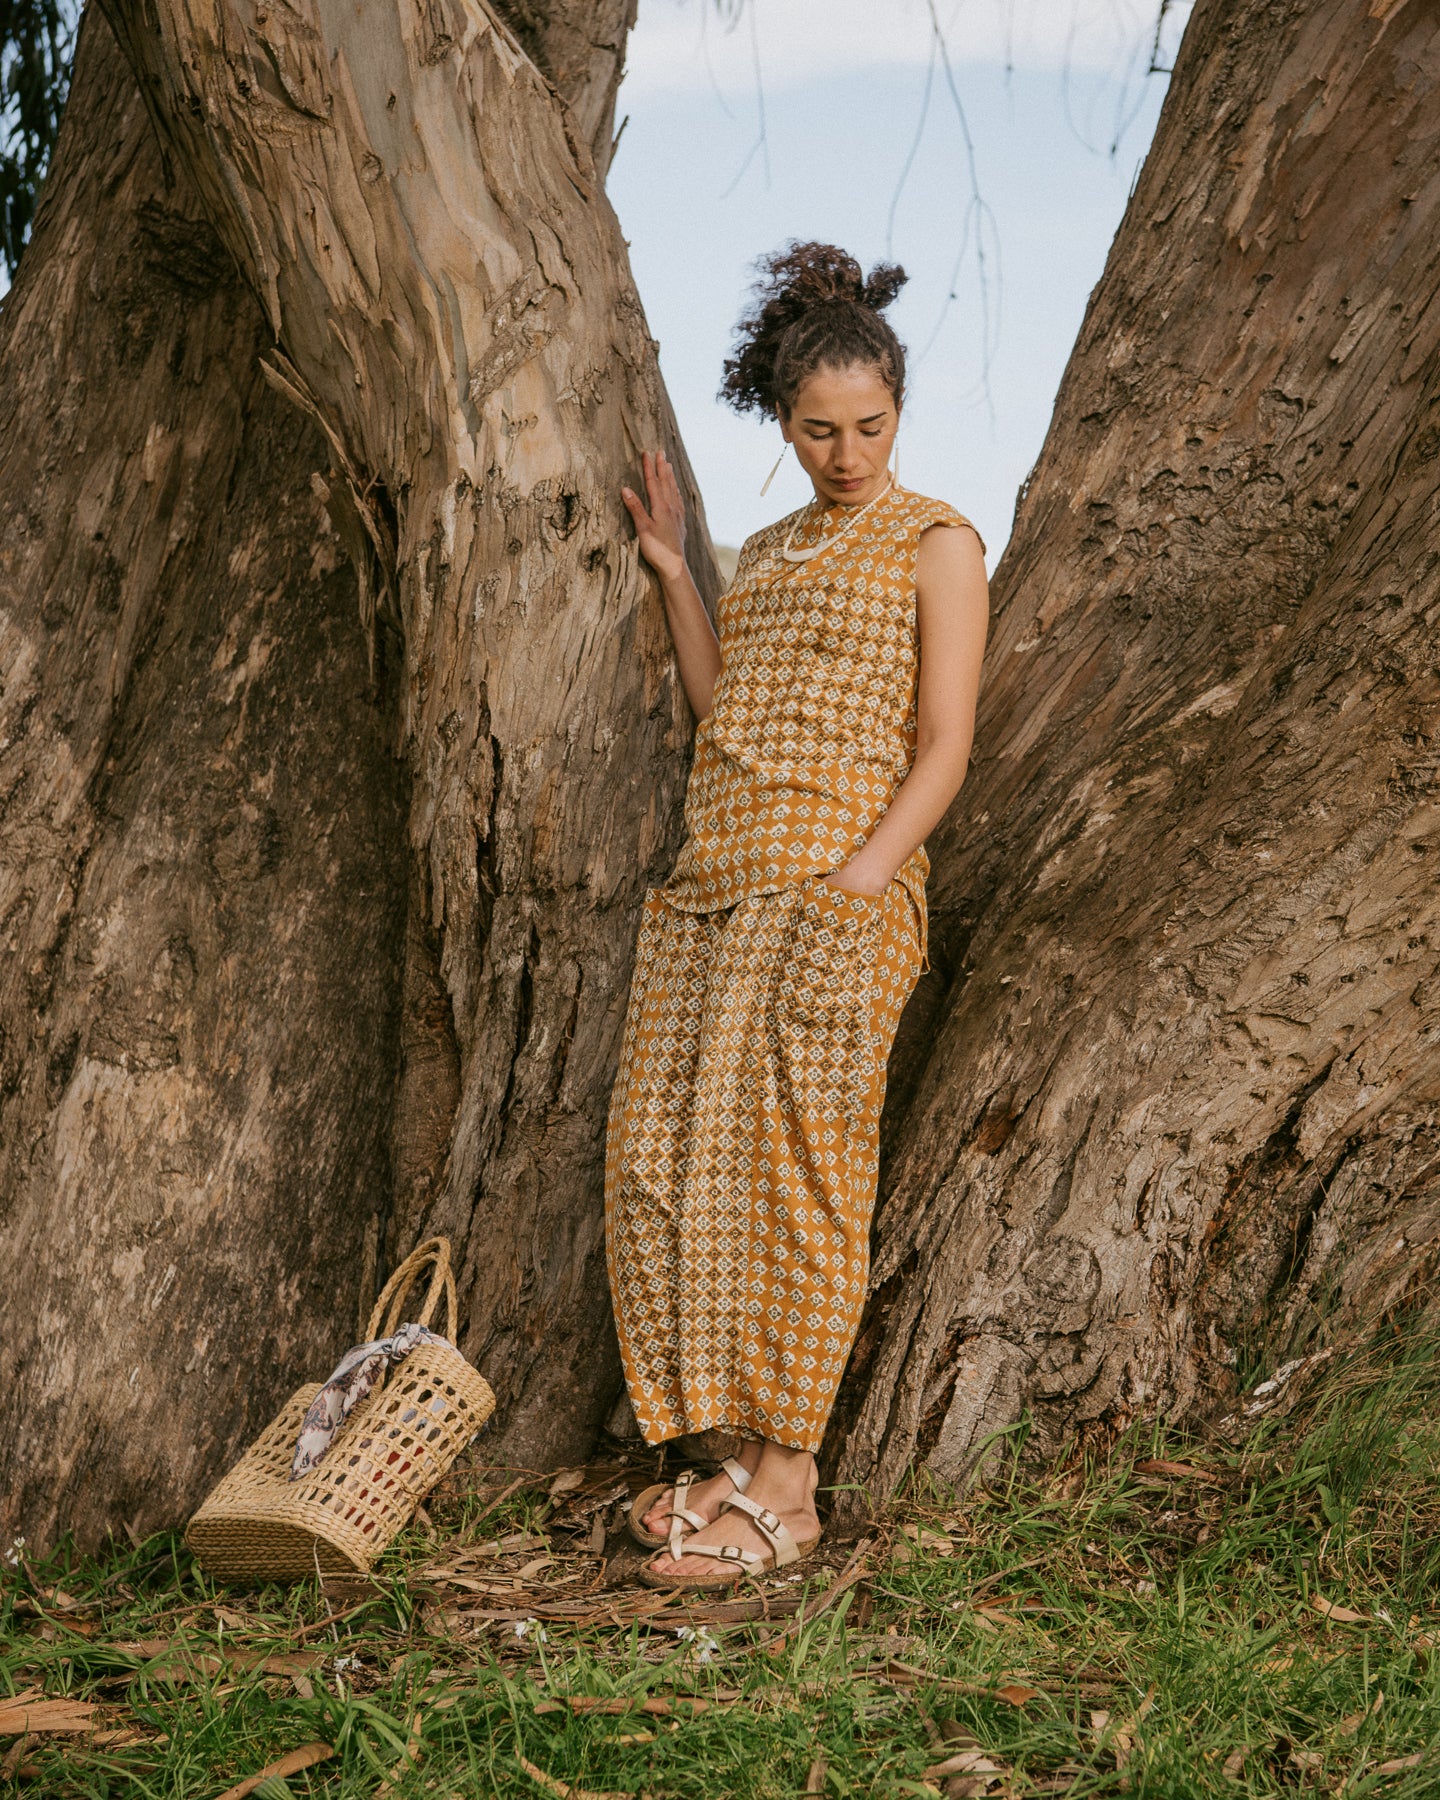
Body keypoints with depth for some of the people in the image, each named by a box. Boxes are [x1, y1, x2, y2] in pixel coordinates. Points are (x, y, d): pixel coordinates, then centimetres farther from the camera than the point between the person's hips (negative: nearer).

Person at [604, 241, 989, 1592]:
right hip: (711, 877, 7)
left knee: (789, 1164, -9)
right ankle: (736, 1451, 9)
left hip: (838, 882, -7)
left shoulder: (937, 545, 3)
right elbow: (721, 710, 17)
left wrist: (859, 878, -17)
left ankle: (785, 1485, -2)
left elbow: (943, 747, -4)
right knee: (661, 1161, 0)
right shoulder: (767, 552, 23)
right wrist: (671, 570, 16)